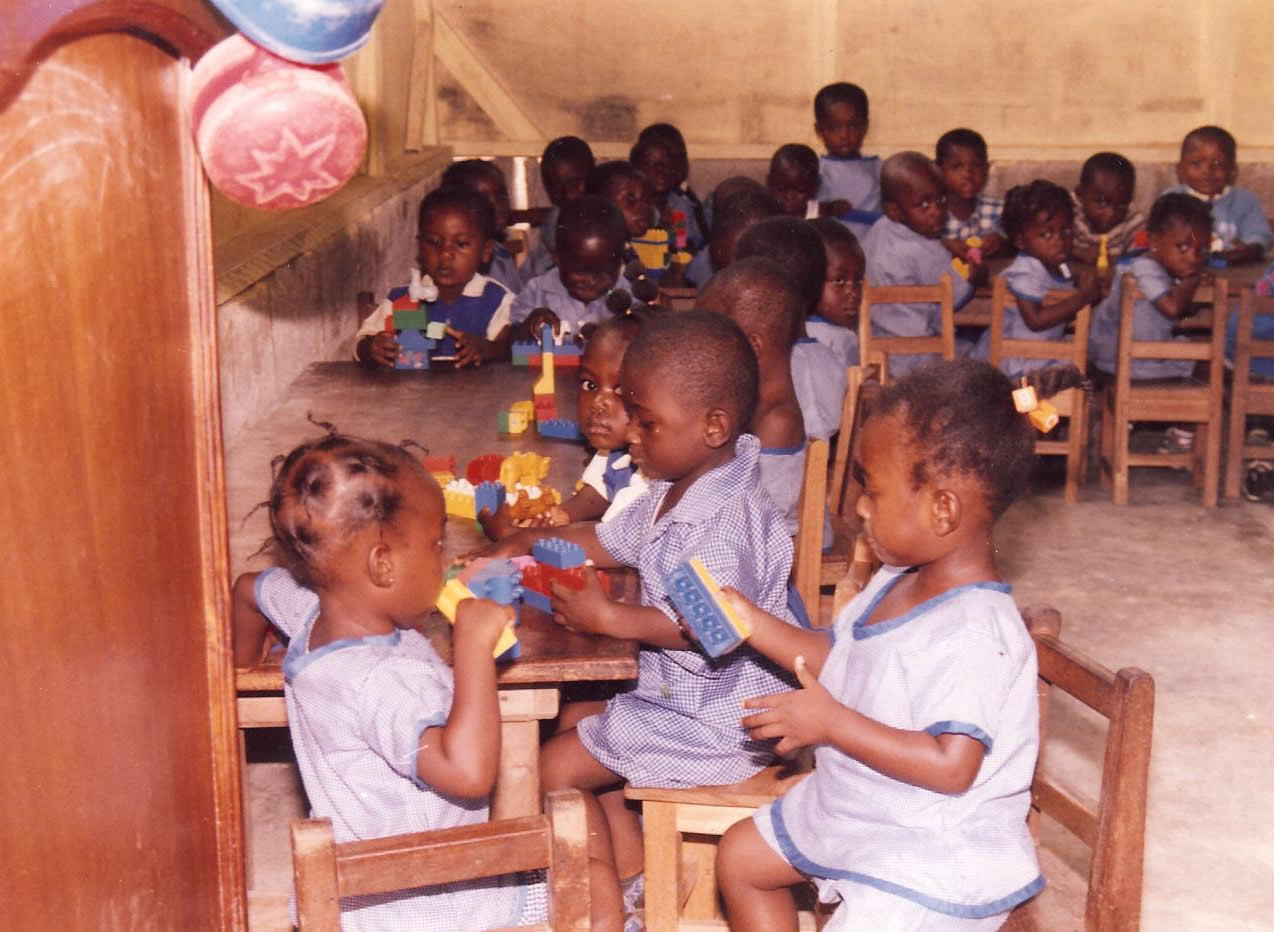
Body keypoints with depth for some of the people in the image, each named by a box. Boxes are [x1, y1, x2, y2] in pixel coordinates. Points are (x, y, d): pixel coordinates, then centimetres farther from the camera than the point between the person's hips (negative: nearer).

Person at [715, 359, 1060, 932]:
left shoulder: (975, 633, -30)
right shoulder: (898, 583, -1)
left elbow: (951, 766, -34)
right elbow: (837, 659, 14)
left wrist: (831, 723, -31)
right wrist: (754, 624, 4)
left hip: (929, 848, -10)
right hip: (854, 809, 10)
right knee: (740, 856, 21)